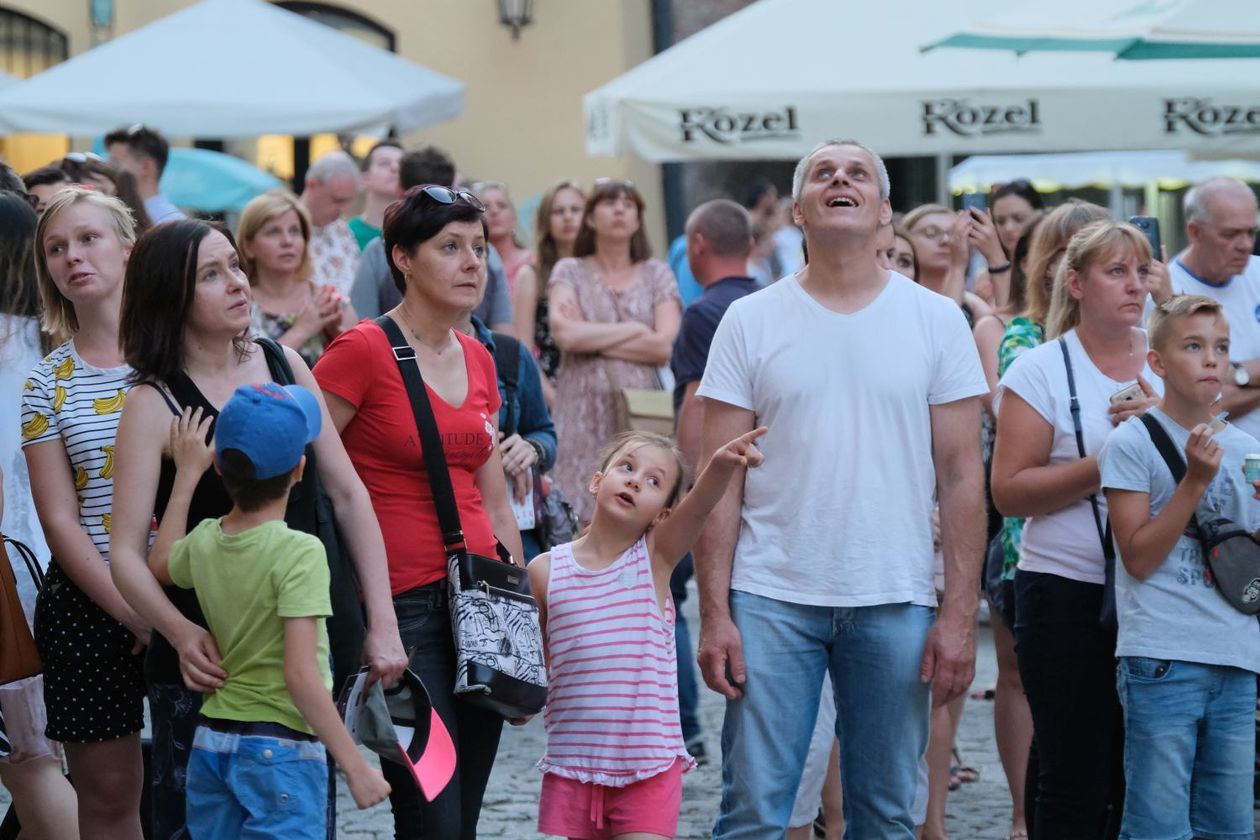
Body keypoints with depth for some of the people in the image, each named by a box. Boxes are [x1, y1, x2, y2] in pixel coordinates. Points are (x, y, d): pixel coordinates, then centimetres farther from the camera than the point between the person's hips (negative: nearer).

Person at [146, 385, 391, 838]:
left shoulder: (204, 542, 3)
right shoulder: (299, 552, -17)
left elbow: (160, 564, 29)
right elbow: (300, 675, -22)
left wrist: (187, 474, 33)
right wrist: (356, 766, -20)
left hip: (210, 743, 7)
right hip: (280, 750, -7)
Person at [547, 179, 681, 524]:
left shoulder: (657, 274, 13)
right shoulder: (570, 272, 10)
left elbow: (665, 345, -2)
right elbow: (565, 334, -8)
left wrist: (591, 339, -2)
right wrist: (634, 329, -1)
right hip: (583, 411, -1)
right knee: (581, 519, -8)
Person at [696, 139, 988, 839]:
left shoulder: (937, 321, 4)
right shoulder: (750, 321, 3)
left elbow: (962, 475, 3)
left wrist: (960, 614, -4)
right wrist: (714, 613, -5)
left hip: (896, 604, 1)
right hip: (771, 598, -1)